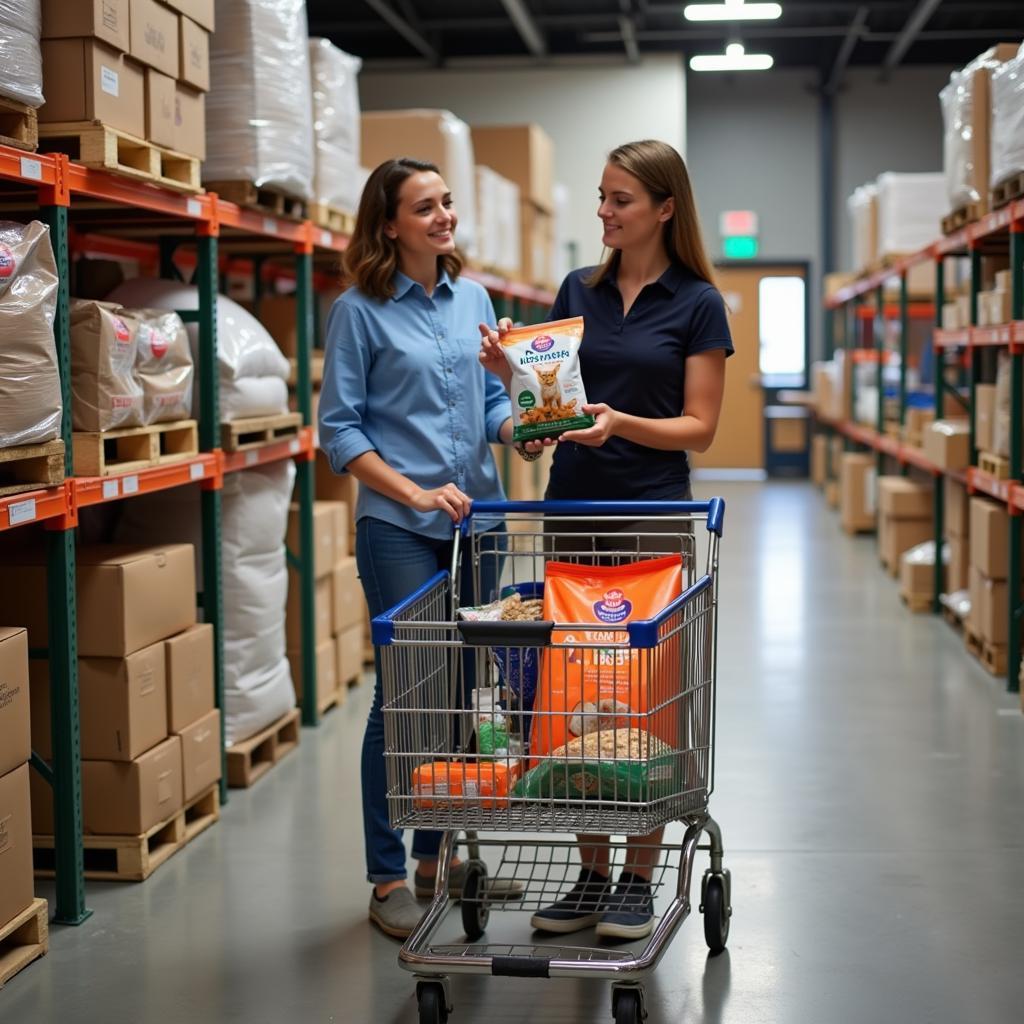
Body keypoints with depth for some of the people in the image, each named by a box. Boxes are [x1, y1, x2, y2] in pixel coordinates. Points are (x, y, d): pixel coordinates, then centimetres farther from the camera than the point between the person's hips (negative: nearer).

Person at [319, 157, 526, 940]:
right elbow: (340, 430, -7)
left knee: (460, 687, 12)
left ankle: (440, 852, 26)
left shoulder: (472, 299, 10)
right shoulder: (360, 311, -5)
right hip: (400, 529, -5)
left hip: (478, 518, 6)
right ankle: (388, 877, 9)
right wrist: (417, 493, -16)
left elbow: (492, 400, 14)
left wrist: (521, 427, -8)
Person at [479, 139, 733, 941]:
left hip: (652, 514, -4)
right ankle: (591, 874, 18)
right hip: (573, 507, 5)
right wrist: (511, 371, -7)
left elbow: (700, 428, -7)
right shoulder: (579, 291, 10)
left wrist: (619, 423, -23)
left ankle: (639, 880, 13)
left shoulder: (697, 304, -4)